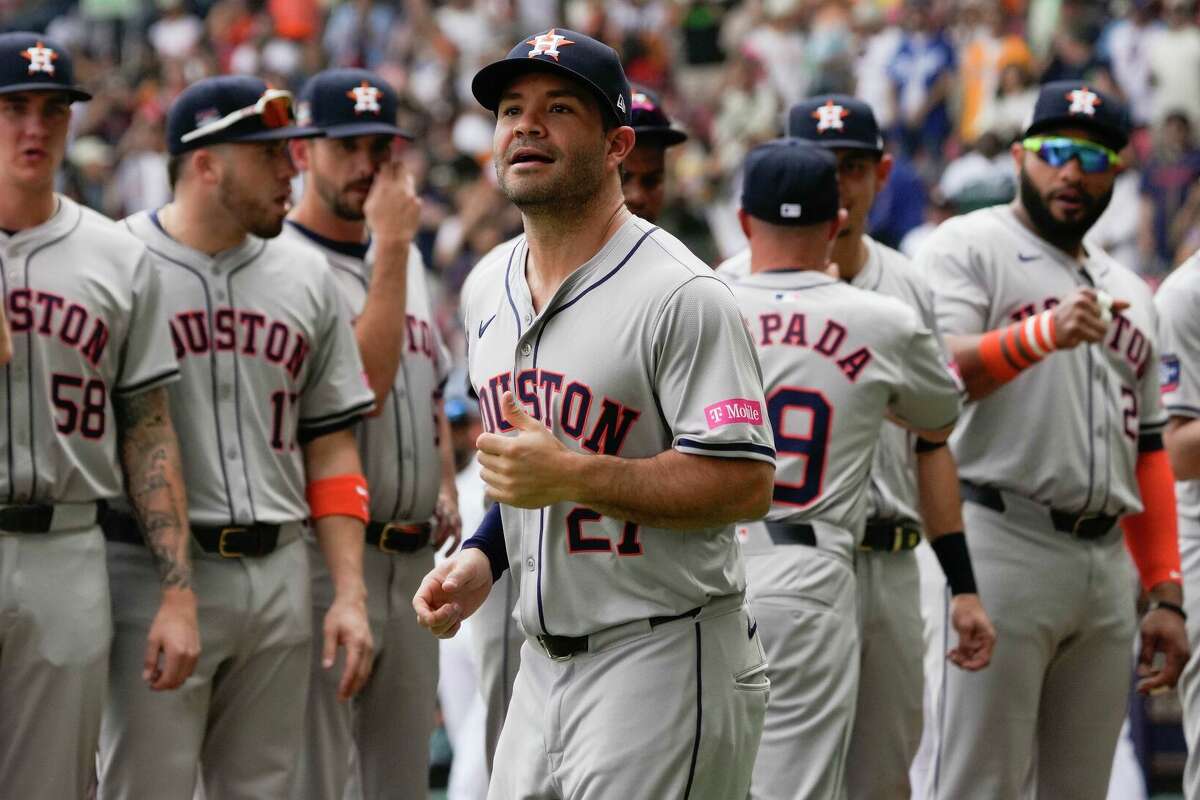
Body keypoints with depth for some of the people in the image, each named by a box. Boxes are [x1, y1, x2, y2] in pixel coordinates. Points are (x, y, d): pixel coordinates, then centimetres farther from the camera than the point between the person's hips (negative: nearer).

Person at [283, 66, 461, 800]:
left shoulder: (405, 258, 16)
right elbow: (362, 383, -21)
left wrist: (446, 487, 11)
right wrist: (391, 245, -18)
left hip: (414, 557, 8)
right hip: (327, 553, -8)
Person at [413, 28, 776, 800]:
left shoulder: (679, 295, -13)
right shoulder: (489, 288, 13)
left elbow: (746, 484, -20)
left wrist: (573, 476, -24)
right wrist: (482, 557, 10)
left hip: (665, 665, -8)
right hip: (543, 669, 8)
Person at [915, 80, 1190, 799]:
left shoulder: (1131, 293, 24)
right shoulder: (969, 247, 3)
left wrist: (1166, 596, 15)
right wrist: (1044, 333, -28)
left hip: (1108, 566, 7)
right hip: (1002, 545, -7)